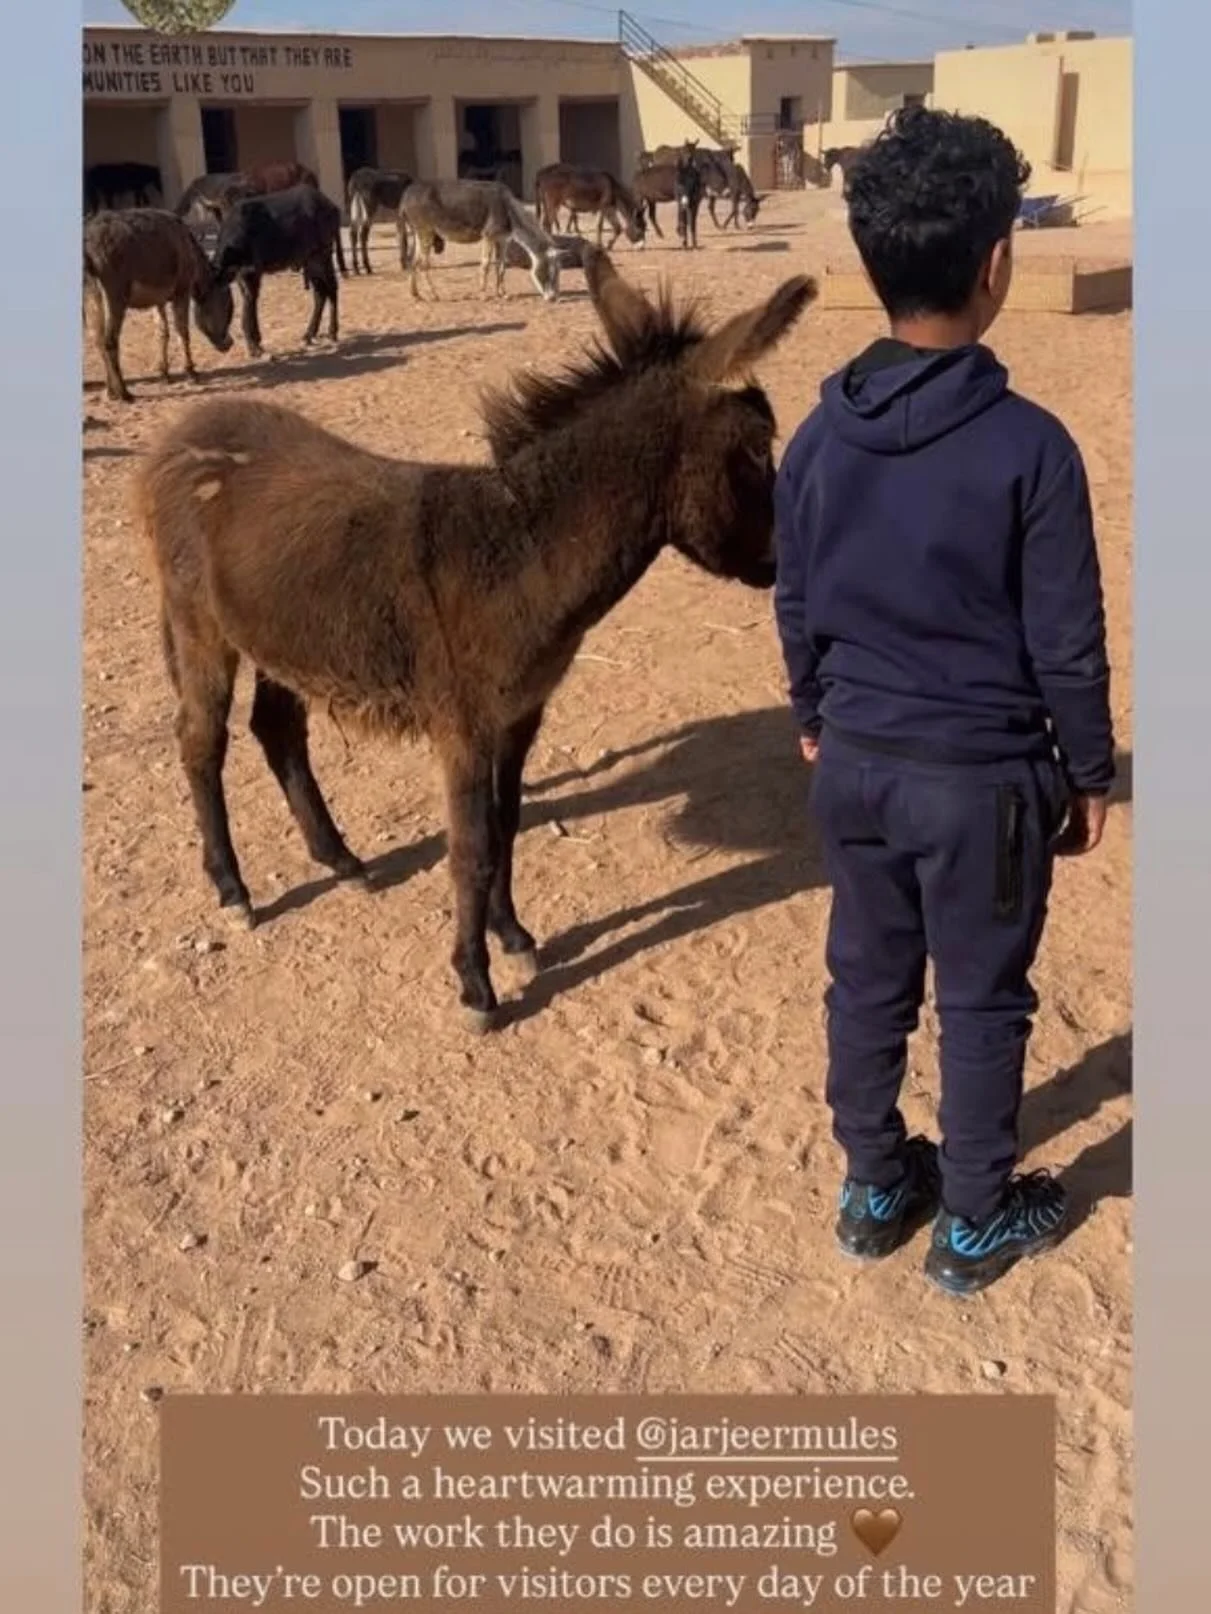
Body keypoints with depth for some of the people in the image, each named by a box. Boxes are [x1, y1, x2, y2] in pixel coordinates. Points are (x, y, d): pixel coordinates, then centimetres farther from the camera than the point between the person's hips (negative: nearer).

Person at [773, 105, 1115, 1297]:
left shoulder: (817, 438, -4)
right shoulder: (1028, 445, -18)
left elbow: (796, 608, 6)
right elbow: (1067, 643, -12)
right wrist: (1090, 772, 2)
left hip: (858, 763, 5)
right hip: (982, 773, -4)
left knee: (868, 982, 18)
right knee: (982, 1003, 12)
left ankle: (874, 1190, 35)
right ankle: (976, 1224, 28)